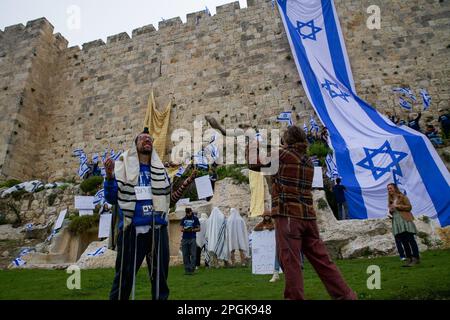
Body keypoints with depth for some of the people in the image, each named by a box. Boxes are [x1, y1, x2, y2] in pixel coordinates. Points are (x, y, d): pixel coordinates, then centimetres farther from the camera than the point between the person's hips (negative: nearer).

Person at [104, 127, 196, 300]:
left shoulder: (160, 170, 11)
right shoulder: (123, 166, 1)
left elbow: (169, 199, 13)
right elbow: (111, 199, -1)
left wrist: (185, 184, -1)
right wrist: (109, 177, -17)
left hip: (157, 229, 4)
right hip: (132, 230, -3)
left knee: (160, 276, 13)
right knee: (124, 277, 5)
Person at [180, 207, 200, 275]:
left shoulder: (195, 219, 5)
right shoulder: (183, 219, 13)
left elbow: (198, 229, 5)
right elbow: (181, 229, 12)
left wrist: (192, 230, -13)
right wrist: (184, 229, -10)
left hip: (192, 239, -3)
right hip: (185, 239, 3)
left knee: (193, 255, -6)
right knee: (185, 255, 3)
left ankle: (191, 269, -3)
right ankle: (187, 269, 10)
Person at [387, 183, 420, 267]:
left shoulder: (402, 197, 2)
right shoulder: (390, 200, 17)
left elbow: (409, 207, -4)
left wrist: (398, 206, -13)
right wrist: (390, 212, 2)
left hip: (405, 220, -6)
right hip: (396, 222, 6)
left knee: (410, 240, -7)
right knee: (404, 241, 4)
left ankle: (416, 258, -6)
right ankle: (409, 259, 6)